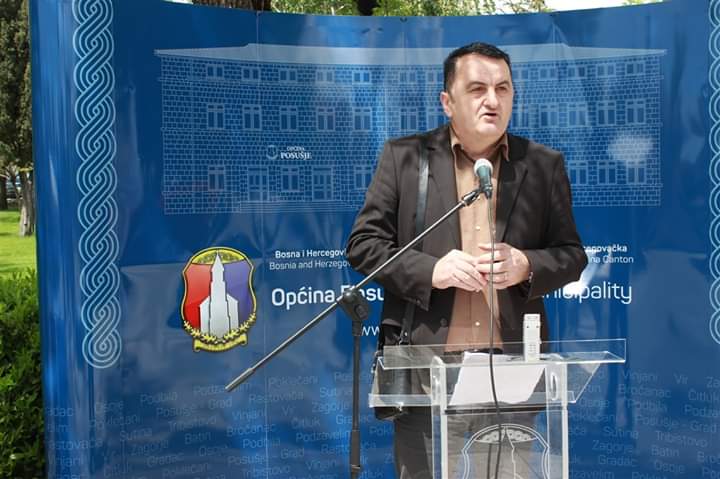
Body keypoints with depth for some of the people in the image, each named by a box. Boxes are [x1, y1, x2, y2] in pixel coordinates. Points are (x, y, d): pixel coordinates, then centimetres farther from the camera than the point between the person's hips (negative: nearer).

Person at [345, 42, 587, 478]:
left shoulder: (544, 165, 7)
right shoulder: (404, 157, 3)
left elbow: (571, 254, 10)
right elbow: (363, 243, 2)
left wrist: (527, 265, -11)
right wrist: (429, 270, -14)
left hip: (513, 366, 2)